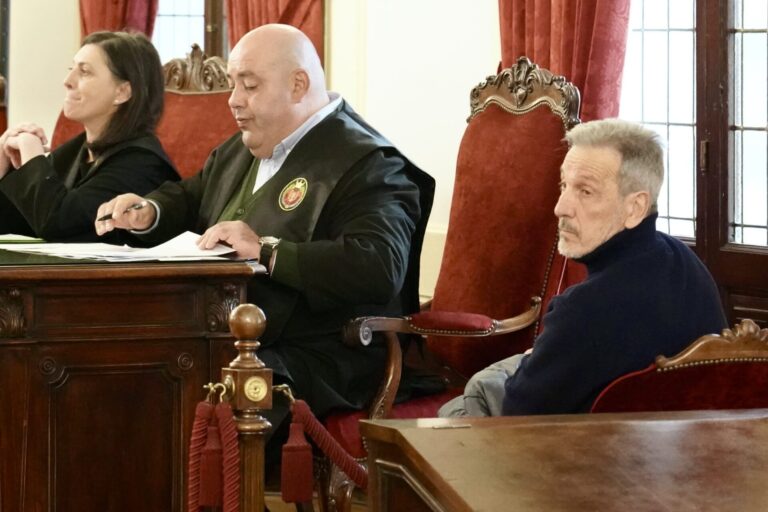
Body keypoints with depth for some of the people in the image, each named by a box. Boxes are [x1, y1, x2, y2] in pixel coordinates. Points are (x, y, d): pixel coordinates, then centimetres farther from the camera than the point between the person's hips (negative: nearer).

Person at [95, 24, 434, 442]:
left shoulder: (365, 164, -11)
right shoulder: (243, 149, 19)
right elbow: (188, 198, 36)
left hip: (314, 362, -9)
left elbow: (380, 268, -26)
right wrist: (147, 213, 12)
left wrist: (266, 250, -27)